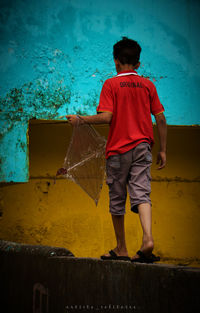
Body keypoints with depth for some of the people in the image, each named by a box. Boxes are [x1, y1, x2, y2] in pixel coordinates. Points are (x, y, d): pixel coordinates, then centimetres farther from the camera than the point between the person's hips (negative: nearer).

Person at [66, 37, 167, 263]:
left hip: (118, 149, -2)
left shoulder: (111, 85, -3)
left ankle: (121, 250, 17)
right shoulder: (147, 85, 8)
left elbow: (106, 117, -14)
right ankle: (148, 238, -29)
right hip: (142, 147, 2)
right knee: (141, 194, -5)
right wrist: (162, 150, 10)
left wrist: (80, 119, 0)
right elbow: (161, 119, 4)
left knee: (117, 200, 9)